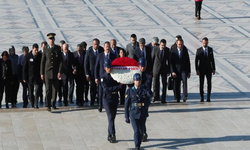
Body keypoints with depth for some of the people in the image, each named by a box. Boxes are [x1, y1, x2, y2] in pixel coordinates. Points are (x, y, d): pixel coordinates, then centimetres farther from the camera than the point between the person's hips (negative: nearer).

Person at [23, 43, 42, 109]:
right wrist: (24, 78, -4)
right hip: (30, 77, 0)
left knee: (37, 90, -13)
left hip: (37, 77, 0)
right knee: (31, 92, 8)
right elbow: (25, 68, -1)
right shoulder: (27, 56, -3)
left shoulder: (40, 56, 0)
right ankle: (32, 104, 21)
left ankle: (36, 104, -12)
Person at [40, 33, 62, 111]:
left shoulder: (58, 48, 2)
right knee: (48, 89, -7)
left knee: (55, 88, 9)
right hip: (47, 72, -1)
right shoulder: (45, 49, 1)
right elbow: (42, 62, 3)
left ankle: (53, 104, 22)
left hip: (55, 72, 1)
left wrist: (59, 72, -8)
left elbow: (60, 61, 1)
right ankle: (48, 105, -5)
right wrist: (42, 73, 0)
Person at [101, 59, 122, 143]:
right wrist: (119, 86, -24)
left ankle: (109, 134, 21)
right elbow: (106, 89, -19)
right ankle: (112, 135, -15)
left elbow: (119, 84, 12)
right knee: (110, 117, -11)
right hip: (107, 99, -5)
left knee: (113, 117, 10)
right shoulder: (103, 78, -8)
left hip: (115, 99, 5)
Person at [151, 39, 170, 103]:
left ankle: (163, 99, 2)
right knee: (155, 83, 2)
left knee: (164, 83, -2)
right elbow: (152, 58, 1)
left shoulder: (167, 50, -3)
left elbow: (168, 59, 4)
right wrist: (151, 69, 2)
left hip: (164, 68, 0)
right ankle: (156, 96, 20)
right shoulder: (155, 49, -6)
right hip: (156, 68, 0)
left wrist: (168, 69, 5)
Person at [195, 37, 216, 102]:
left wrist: (214, 69, 5)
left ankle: (208, 98, 3)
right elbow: (196, 61, -4)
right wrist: (197, 70, -11)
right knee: (201, 84, 0)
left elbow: (212, 59, 8)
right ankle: (202, 98, 8)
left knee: (209, 83, -4)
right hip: (201, 69, -2)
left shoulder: (210, 49, 4)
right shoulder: (199, 50, -4)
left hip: (209, 69, 2)